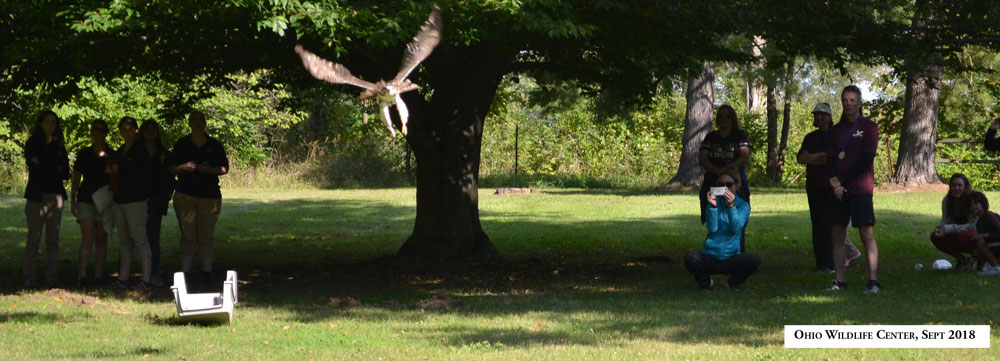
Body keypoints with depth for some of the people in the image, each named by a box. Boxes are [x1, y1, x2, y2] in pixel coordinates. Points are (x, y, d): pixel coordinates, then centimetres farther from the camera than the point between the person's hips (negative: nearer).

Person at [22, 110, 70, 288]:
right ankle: (29, 279, -5)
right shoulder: (32, 144, 4)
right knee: (34, 238, -6)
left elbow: (65, 173, 7)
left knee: (53, 239, 4)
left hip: (56, 195, 4)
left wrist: (45, 166, -6)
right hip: (37, 196, -4)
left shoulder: (59, 145, 13)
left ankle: (52, 278, 6)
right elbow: (34, 166, -11)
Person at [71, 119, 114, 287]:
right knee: (87, 238, -11)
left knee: (101, 240, 2)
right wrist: (73, 200, 4)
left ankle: (98, 276, 5)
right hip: (86, 199, -1)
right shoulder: (84, 154, 7)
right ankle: (82, 275, -12)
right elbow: (76, 179, 10)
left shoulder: (112, 155, 7)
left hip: (105, 201, 1)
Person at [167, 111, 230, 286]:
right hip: (185, 195, 0)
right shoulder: (181, 144, 9)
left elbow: (224, 168, 6)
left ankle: (207, 271, 6)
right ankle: (185, 271, -1)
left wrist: (209, 169, -12)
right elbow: (170, 166, 10)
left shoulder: (215, 145, 7)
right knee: (187, 235, -2)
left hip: (209, 196, 0)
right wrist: (184, 167, -10)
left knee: (206, 235, -1)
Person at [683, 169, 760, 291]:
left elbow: (736, 228, -15)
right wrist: (713, 206, -26)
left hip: (731, 259, 0)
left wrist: (731, 207, -29)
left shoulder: (743, 206, 3)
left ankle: (733, 284, 2)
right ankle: (705, 283, 2)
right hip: (710, 257, 0)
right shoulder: (715, 202, 3)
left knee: (754, 259, -29)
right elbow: (712, 228, -12)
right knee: (689, 257, -31)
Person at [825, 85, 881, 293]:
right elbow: (830, 160, 10)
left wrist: (842, 180, -8)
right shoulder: (836, 130, 16)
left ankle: (873, 281, -12)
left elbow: (867, 159, -8)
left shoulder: (868, 127, 0)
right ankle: (840, 281, 9)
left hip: (860, 190, -5)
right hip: (839, 191, 5)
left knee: (867, 234, -9)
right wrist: (835, 183, -7)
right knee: (837, 234, 4)